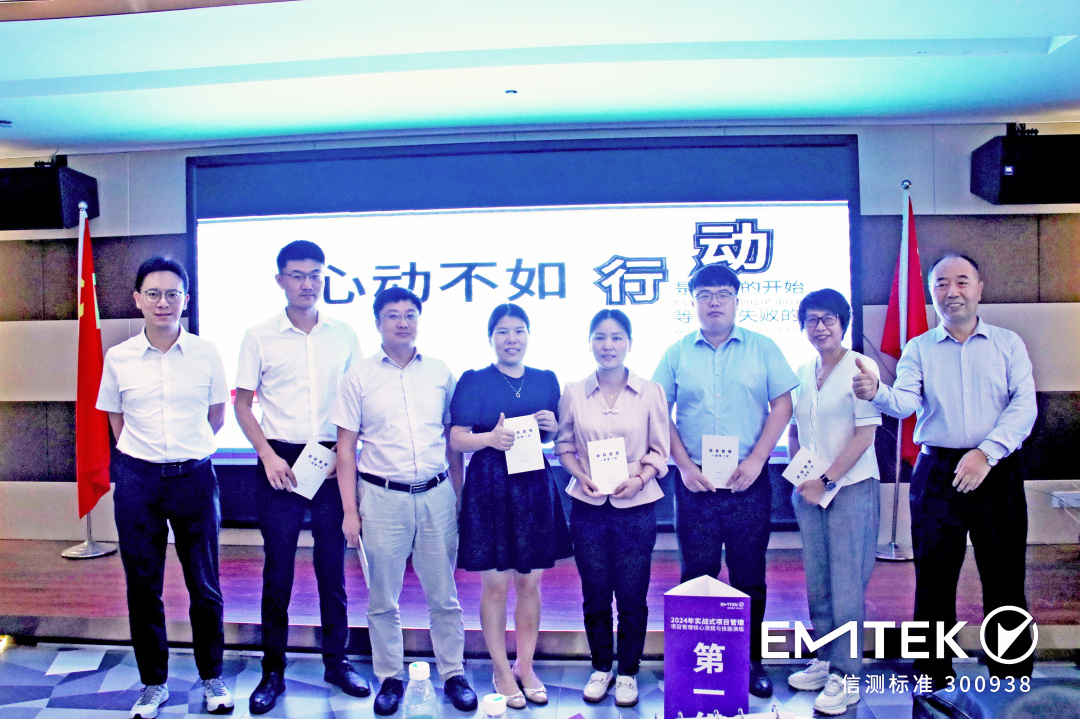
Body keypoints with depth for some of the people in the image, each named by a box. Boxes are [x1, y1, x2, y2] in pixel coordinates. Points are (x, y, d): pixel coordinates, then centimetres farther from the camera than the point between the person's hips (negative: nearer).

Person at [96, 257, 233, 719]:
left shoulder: (206, 354, -2)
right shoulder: (118, 358, 1)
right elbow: (116, 419, 14)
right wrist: (147, 449, 10)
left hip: (195, 476, -1)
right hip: (137, 479, 1)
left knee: (204, 585, 7)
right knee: (143, 586, 10)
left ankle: (212, 677, 25)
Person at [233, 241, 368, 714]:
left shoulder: (344, 335, 5)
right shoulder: (259, 336, 1)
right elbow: (242, 403, 4)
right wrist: (268, 455, -8)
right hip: (280, 461, -1)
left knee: (333, 564, 9)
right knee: (278, 568, 5)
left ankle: (336, 661, 24)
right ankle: (273, 671, 19)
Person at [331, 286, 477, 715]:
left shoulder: (441, 374, 6)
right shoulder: (359, 378, 1)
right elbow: (345, 448, 1)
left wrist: (459, 497, 7)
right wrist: (350, 512, -3)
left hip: (437, 495, 1)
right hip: (382, 498, -1)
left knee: (444, 595, 10)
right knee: (383, 599, 9)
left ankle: (453, 674, 25)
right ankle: (390, 678, 26)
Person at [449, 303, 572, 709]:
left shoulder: (546, 381, 10)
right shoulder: (473, 381, 0)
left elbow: (557, 438, 18)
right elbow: (456, 439, -4)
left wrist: (552, 427, -5)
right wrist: (490, 438, -22)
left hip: (535, 487, 3)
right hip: (489, 489, -3)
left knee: (530, 582, 10)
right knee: (496, 584, 4)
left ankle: (526, 668, 26)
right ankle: (502, 673, 21)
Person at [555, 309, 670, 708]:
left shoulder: (650, 392, -2)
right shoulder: (574, 393, 0)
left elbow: (659, 450, 2)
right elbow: (564, 445, 7)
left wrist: (639, 478, -15)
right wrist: (581, 476, -9)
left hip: (636, 507, -1)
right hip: (588, 506, 1)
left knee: (632, 596, 6)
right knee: (595, 594, 11)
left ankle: (628, 672, 26)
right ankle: (601, 668, 31)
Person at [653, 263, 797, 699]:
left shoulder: (762, 349, 5)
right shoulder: (677, 354, 6)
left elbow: (782, 405, 1)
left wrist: (756, 459, -9)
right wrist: (684, 465, -6)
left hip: (748, 482, 0)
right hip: (695, 483, 0)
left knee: (749, 577, 9)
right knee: (696, 577, 7)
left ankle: (751, 661, 24)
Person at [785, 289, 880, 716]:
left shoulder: (860, 367, -7)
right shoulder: (802, 373, 10)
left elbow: (866, 433, -11)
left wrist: (826, 481, -13)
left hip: (851, 488, -5)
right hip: (808, 490, 5)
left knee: (846, 584, -1)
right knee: (816, 582, 11)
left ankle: (846, 676, 9)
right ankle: (825, 661, 25)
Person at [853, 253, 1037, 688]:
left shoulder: (1008, 344, 8)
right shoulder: (919, 349, 8)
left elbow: (1024, 406, -3)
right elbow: (905, 403, -7)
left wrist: (986, 453, -16)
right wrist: (876, 393, -29)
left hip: (997, 473, 0)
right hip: (937, 473, 0)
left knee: (1004, 582, 4)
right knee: (934, 582, 4)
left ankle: (1012, 681, 20)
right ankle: (934, 681, 15)